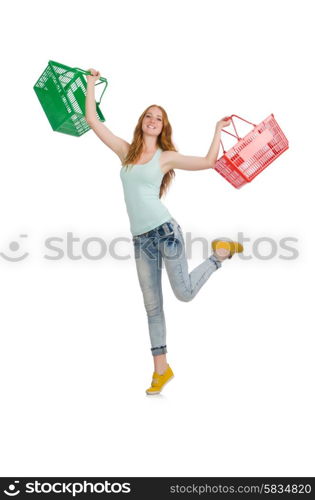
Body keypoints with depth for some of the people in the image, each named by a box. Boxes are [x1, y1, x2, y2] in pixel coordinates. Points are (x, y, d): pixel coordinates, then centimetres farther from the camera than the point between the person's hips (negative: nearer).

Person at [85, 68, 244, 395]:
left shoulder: (166, 157, 2)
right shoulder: (125, 151, 10)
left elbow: (209, 162, -4)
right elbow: (92, 120, 12)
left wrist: (218, 131, 0)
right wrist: (91, 84, 16)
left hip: (165, 230, -3)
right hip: (140, 239, 3)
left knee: (185, 294, -3)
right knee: (152, 307, 8)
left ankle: (221, 252, 22)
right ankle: (161, 370, 19)